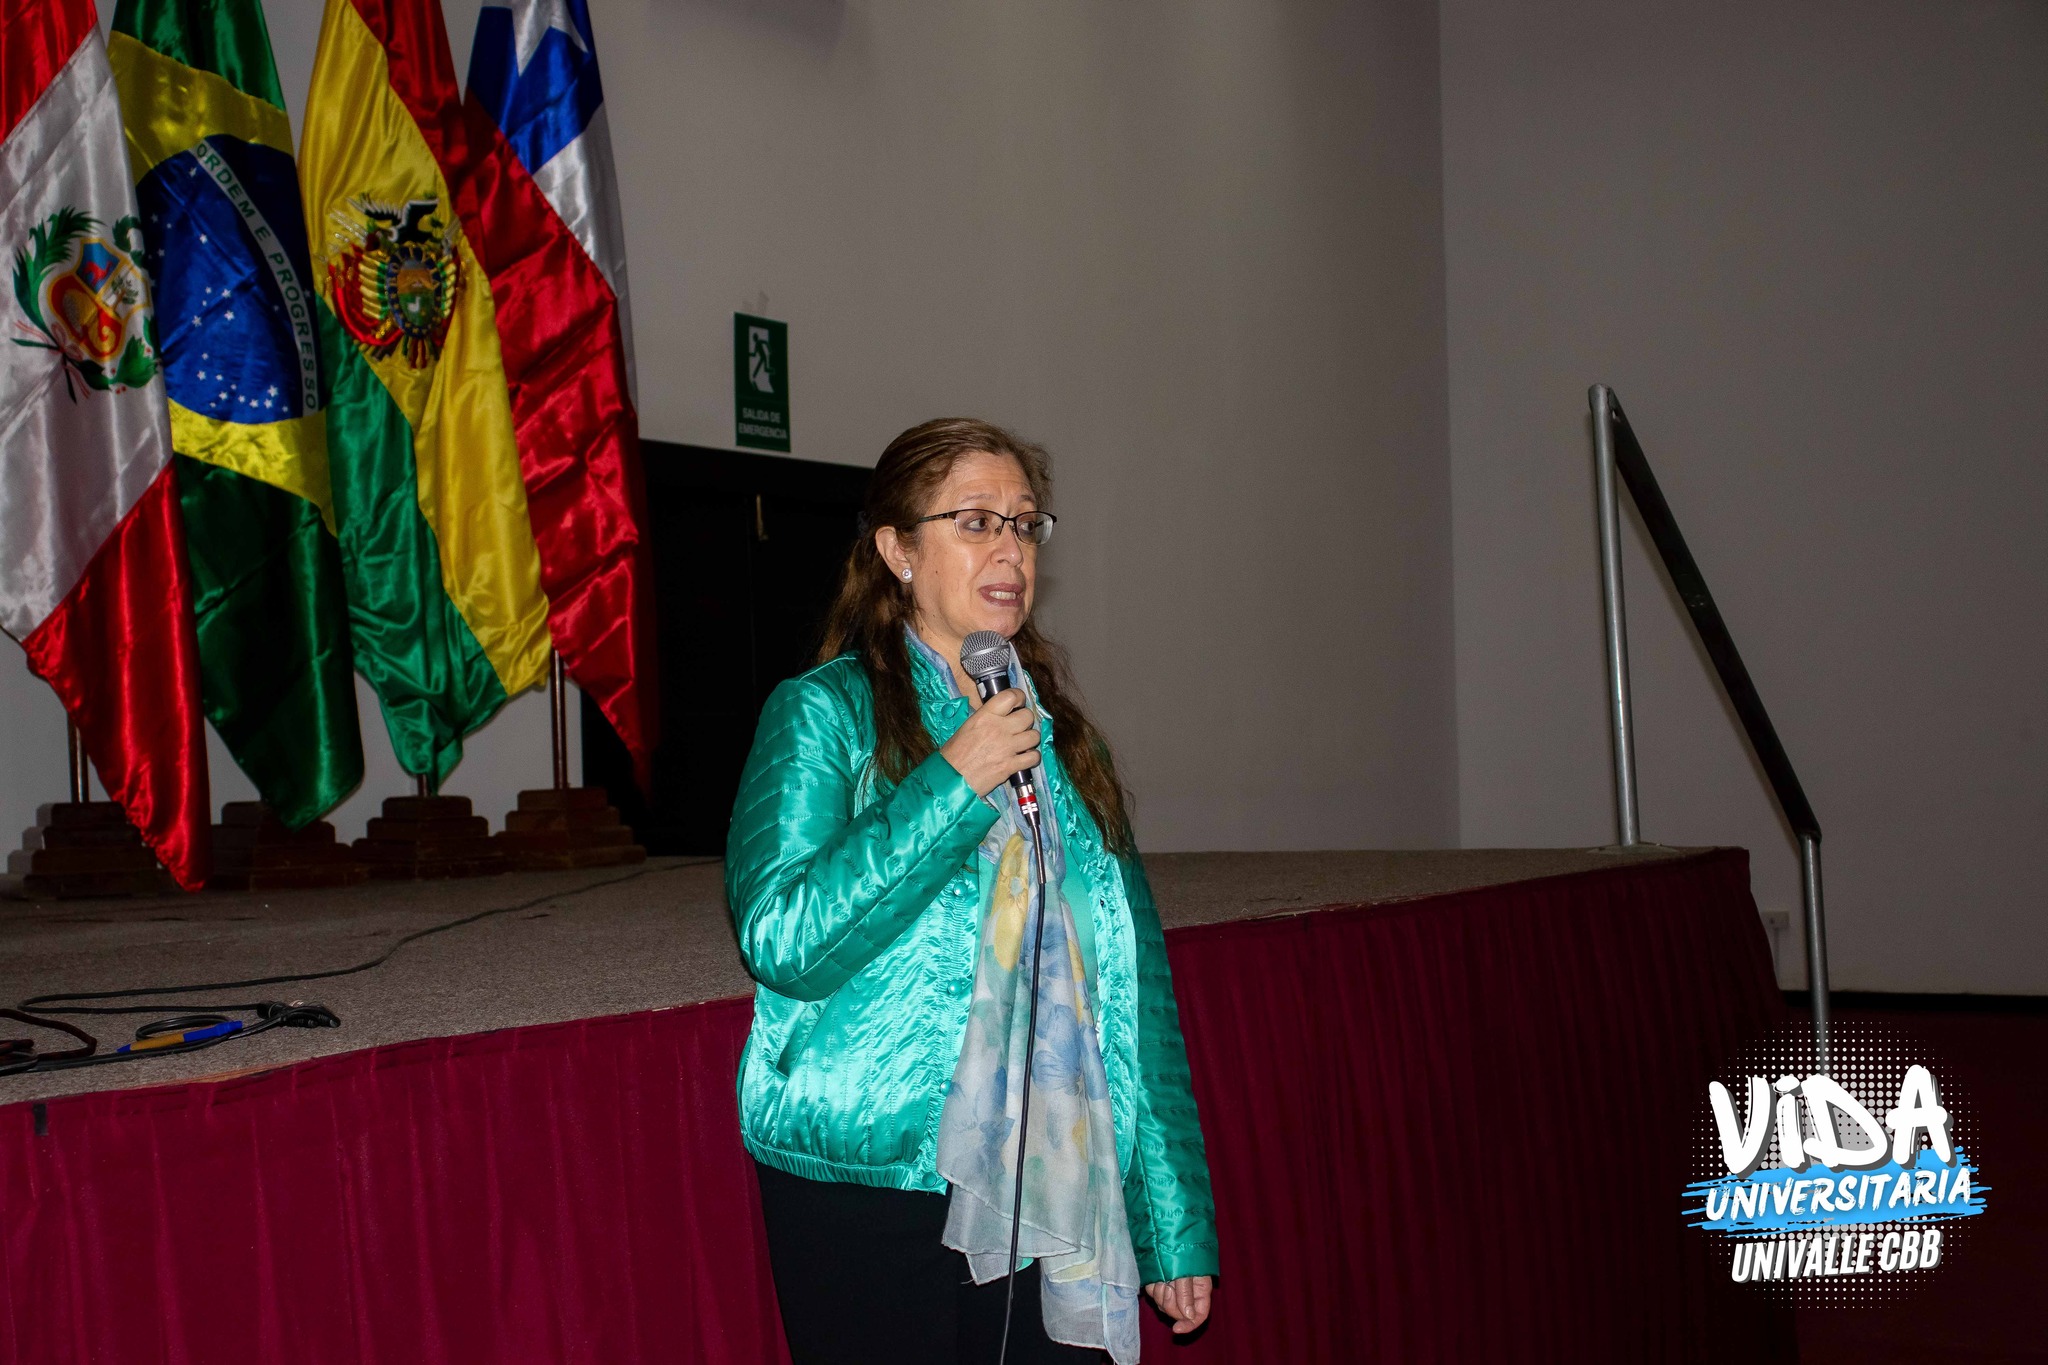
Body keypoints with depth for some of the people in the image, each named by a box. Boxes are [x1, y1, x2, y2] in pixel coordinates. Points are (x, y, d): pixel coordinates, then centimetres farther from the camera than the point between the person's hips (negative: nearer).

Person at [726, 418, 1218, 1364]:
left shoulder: (1054, 729, 13)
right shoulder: (824, 711, -2)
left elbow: (1134, 977, 11)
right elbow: (781, 941, -14)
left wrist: (1177, 1225, 7)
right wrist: (953, 785, -16)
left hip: (1050, 1202, 5)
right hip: (875, 1189, -4)